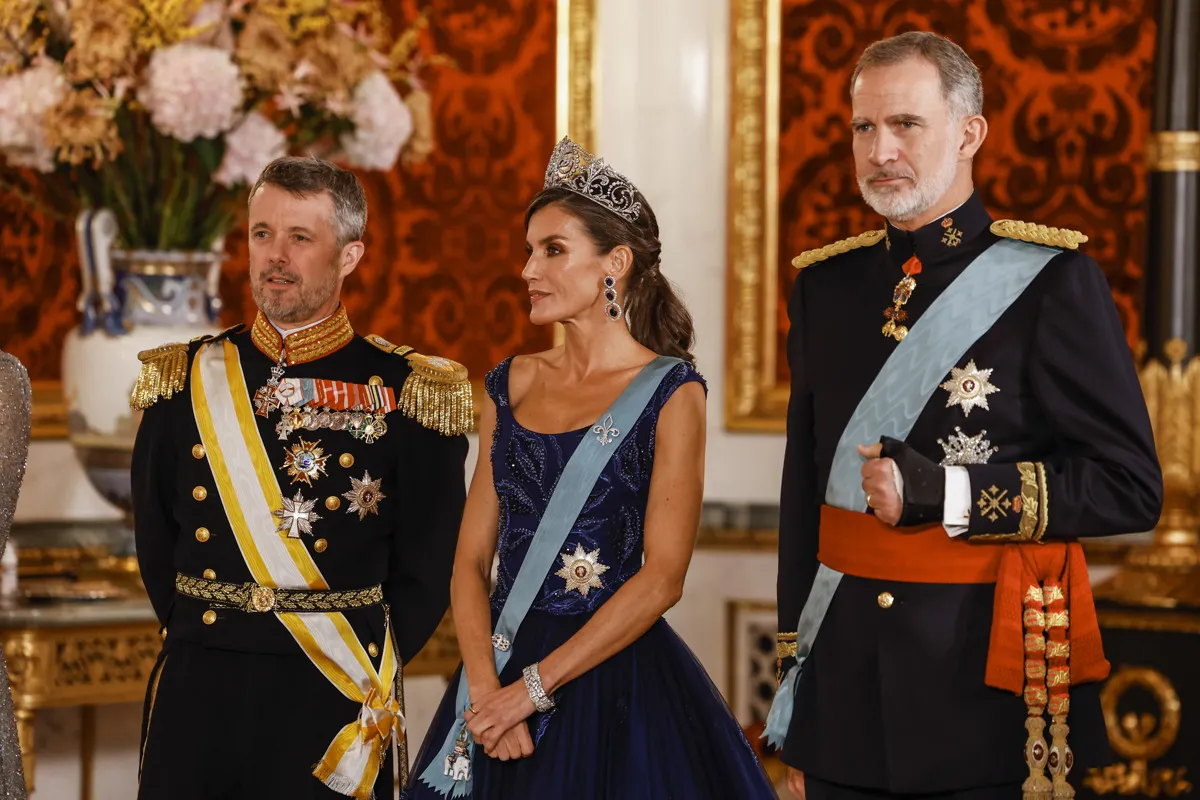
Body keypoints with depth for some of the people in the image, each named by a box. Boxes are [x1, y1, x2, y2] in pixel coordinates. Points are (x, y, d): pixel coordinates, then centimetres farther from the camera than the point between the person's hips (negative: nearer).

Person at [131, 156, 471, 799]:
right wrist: (204, 651, 7)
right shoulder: (183, 382, 8)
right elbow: (155, 544, 12)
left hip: (333, 714, -2)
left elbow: (429, 571, 1)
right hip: (195, 696, 3)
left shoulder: (408, 394, -1)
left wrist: (367, 675, 0)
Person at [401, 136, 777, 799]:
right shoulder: (513, 385, 9)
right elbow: (472, 559, 5)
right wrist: (485, 687, -12)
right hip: (501, 668, 4)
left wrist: (534, 688, -15)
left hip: (614, 681, -4)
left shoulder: (669, 392, -6)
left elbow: (662, 576, -12)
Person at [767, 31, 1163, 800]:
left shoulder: (1050, 278, -7)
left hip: (991, 684, -4)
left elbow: (1130, 487, -9)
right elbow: (804, 496, 13)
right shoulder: (826, 283, 8)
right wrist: (794, 703, 12)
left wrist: (945, 494, -18)